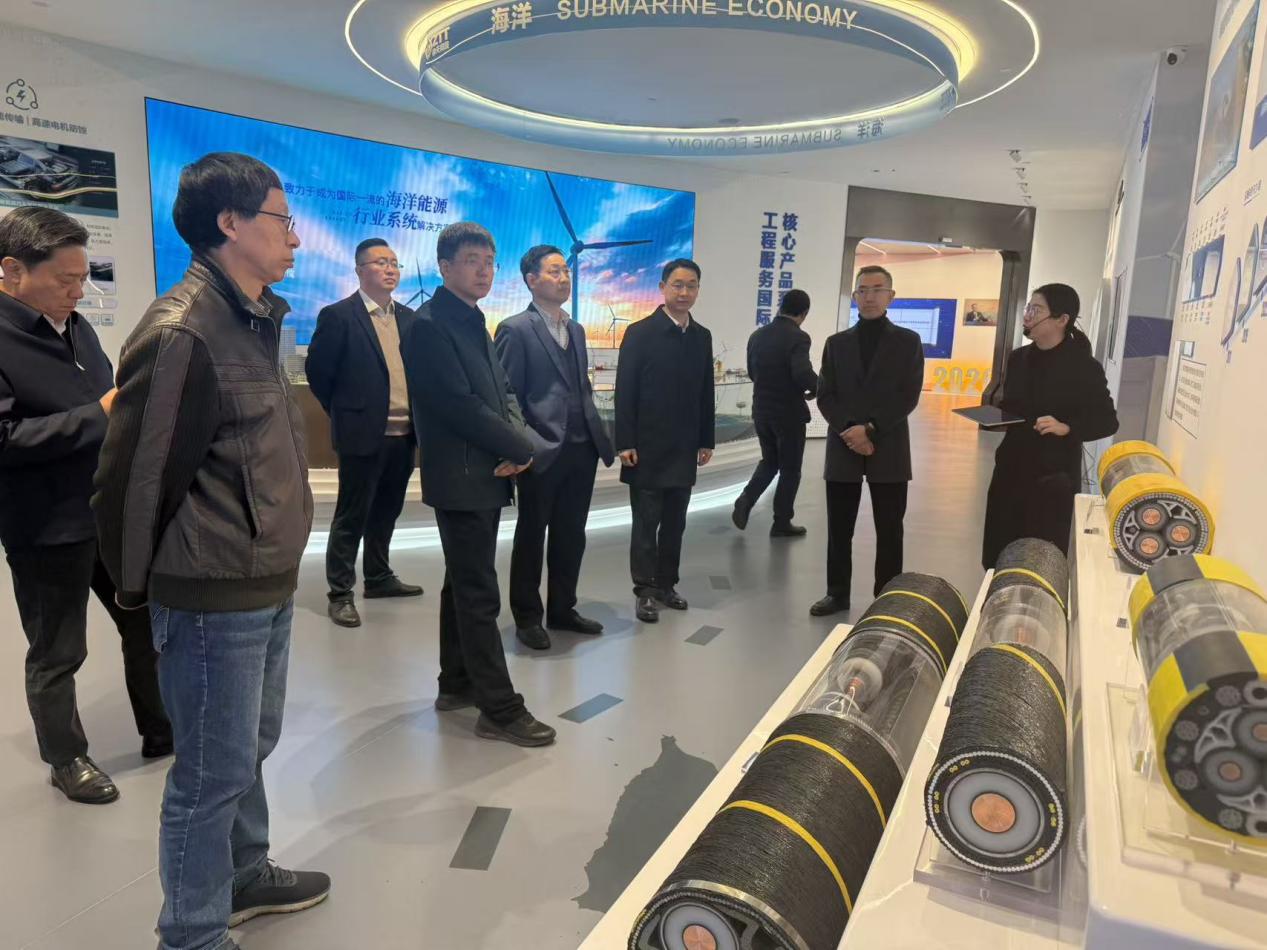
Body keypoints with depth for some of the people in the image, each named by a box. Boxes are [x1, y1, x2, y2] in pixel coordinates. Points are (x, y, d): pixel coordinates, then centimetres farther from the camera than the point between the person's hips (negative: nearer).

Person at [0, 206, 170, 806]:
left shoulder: (75, 325, 9)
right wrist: (99, 415, -23)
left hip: (114, 509, 7)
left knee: (147, 626, 17)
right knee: (57, 655, 12)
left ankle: (159, 731, 36)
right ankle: (66, 759, 33)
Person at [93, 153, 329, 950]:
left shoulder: (255, 321, 10)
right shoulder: (181, 333, -19)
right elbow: (133, 477, -14)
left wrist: (276, 563, 16)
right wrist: (139, 585, -1)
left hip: (271, 587, 8)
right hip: (214, 599, -8)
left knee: (252, 749, 22)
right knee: (215, 773, 7)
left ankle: (244, 876, 43)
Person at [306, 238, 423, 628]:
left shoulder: (409, 318, 11)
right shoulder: (338, 315, -7)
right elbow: (317, 370, -4)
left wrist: (417, 417, 8)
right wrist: (343, 413, 1)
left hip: (404, 434, 6)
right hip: (363, 433, -6)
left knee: (386, 512, 16)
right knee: (352, 516, 2)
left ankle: (379, 577, 31)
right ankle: (340, 593, 10)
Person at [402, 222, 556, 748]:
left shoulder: (476, 323, 16)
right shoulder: (431, 325, -13)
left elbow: (503, 392, 13)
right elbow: (461, 406, -20)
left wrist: (520, 443, -6)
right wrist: (519, 448, -12)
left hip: (487, 475, 10)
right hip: (461, 480, -9)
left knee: (463, 585, 17)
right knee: (479, 595, -5)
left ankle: (456, 684, 30)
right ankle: (500, 709, 3)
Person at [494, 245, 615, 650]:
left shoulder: (576, 329, 15)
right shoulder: (515, 329, -7)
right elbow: (504, 395, -10)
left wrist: (600, 437, 10)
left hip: (582, 450, 7)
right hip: (543, 453, -7)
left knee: (571, 536, 14)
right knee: (531, 537, 8)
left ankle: (562, 609, 29)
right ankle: (527, 617, 21)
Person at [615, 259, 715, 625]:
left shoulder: (702, 337, 10)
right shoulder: (640, 333, -5)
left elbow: (705, 392, 12)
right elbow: (624, 392, -8)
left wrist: (706, 440, 9)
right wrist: (625, 442, -13)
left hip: (684, 448, 5)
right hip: (647, 447, -4)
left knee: (675, 522, 10)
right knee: (646, 522, 3)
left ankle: (666, 583, 22)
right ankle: (645, 591, 12)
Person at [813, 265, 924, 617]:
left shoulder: (908, 341, 5)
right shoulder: (837, 343, 11)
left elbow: (908, 397, -5)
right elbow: (825, 396, 3)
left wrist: (871, 429, -15)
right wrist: (850, 431, -12)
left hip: (888, 450, -2)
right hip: (843, 448, 2)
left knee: (889, 531, 4)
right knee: (839, 529, 7)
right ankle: (838, 593, 20)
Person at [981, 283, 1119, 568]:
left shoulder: (1084, 367, -9)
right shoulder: (1018, 358, 8)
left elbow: (1107, 421, -8)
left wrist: (1067, 427, -24)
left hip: (1053, 474, -5)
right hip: (1011, 467, 5)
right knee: (999, 552, 9)